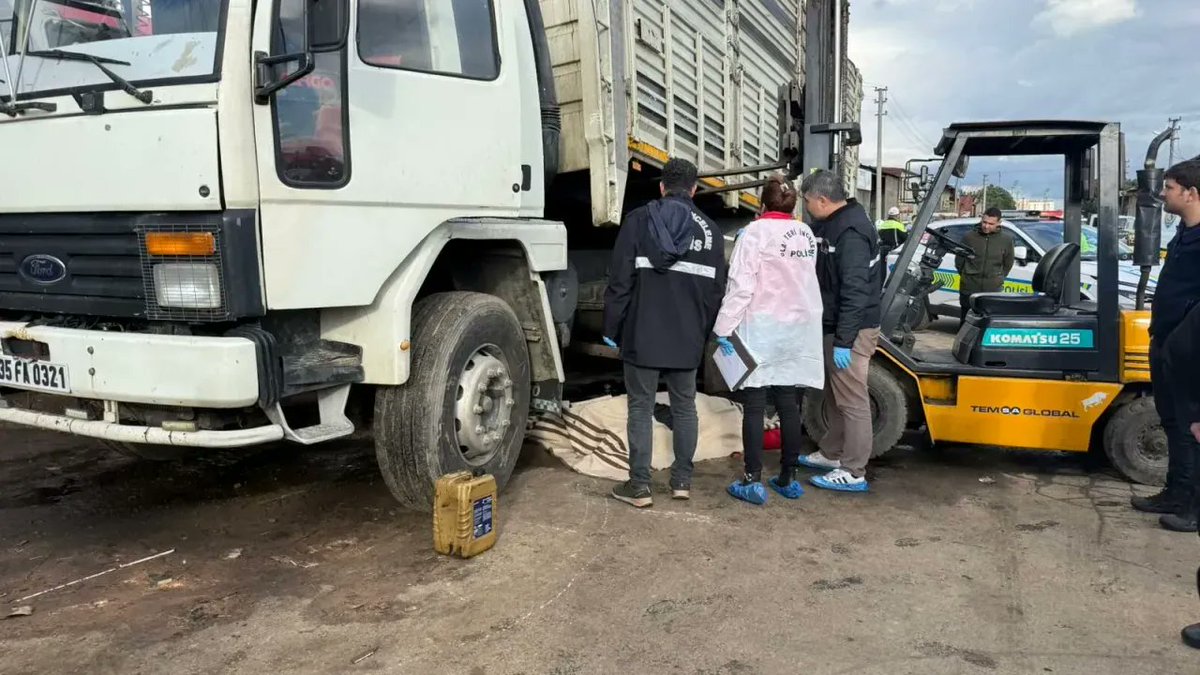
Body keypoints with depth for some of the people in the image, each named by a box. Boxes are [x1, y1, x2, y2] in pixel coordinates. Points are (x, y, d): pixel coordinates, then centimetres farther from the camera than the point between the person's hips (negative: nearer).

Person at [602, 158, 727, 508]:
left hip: (642, 335, -2)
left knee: (641, 408, 3)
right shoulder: (710, 231, 7)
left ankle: (639, 485, 6)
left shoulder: (638, 220, -2)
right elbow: (716, 291, 9)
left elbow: (619, 281, -6)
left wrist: (612, 329, 0)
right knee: (684, 407, 14)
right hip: (688, 339, 3)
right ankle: (682, 480, 19)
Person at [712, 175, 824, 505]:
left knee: (754, 404, -1)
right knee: (789, 405, 11)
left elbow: (741, 285, -17)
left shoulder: (756, 232, -11)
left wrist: (724, 327, -14)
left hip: (762, 329, -6)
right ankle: (788, 478, 18)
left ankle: (753, 481, -1)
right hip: (797, 329, 6)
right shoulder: (806, 234, 10)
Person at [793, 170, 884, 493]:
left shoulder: (850, 231, -20)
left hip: (851, 331, -10)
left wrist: (843, 340, -26)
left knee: (852, 401, -3)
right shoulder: (831, 225, 11)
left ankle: (853, 473, 3)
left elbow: (855, 290, -26)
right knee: (836, 396, 20)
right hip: (836, 326, 10)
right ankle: (831, 454, 34)